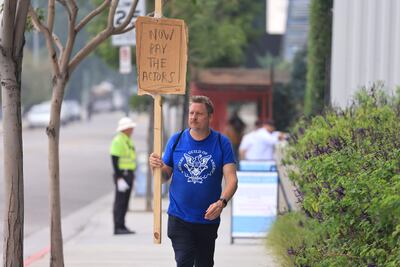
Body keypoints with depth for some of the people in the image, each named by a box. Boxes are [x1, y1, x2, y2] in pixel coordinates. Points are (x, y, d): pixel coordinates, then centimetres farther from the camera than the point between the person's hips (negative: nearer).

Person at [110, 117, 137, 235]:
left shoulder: (128, 141, 18)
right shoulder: (118, 141, -13)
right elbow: (115, 160, -18)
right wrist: (119, 178, -22)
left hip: (129, 175, 9)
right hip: (122, 175, -9)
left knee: (125, 202, 10)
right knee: (120, 202, -8)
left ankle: (122, 227, 13)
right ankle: (118, 228, -8)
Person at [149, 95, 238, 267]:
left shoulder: (222, 143, -3)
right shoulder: (176, 140, 1)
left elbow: (231, 179, -10)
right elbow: (165, 176, 7)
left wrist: (222, 202, -28)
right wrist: (158, 167, -17)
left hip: (208, 219, 1)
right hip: (179, 218, -1)